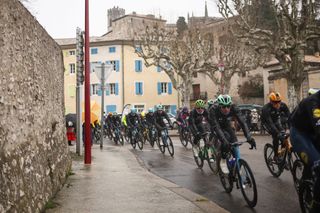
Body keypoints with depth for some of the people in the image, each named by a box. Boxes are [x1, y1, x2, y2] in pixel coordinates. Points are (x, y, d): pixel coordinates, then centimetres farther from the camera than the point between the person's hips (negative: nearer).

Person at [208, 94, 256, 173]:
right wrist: (224, 141, -56)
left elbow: (242, 122, -36)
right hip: (217, 126, -3)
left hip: (227, 125, 3)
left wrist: (249, 137, -48)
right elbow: (216, 127, -43)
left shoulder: (234, 108, -31)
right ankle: (223, 161, -13)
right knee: (226, 137, -31)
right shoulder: (213, 110, -37)